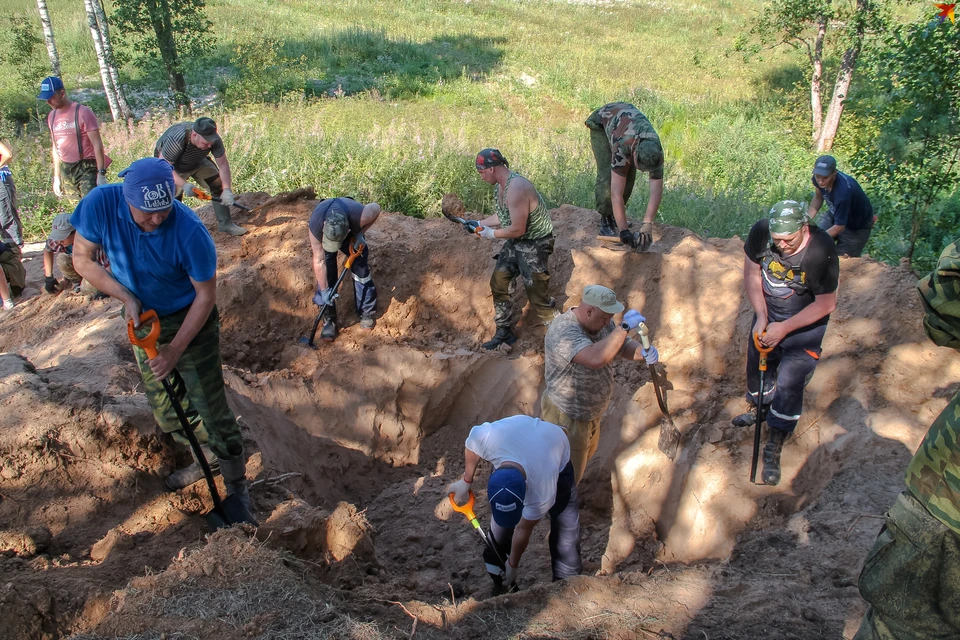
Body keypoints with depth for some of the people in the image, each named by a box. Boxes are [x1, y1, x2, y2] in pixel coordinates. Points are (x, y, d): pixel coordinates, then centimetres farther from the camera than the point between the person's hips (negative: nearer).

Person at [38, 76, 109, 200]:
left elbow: (97, 144, -12)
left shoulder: (82, 113, -10)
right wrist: (56, 177, 17)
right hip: (65, 170, 6)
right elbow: (55, 147, 18)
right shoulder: (52, 116, 11)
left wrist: (101, 174, -17)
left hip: (86, 168, -6)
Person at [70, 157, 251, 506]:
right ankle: (208, 459, 39)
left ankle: (236, 483, 16)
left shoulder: (189, 231, -33)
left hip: (190, 320, -5)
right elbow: (82, 259, -8)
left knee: (210, 409, -2)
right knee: (165, 410, 17)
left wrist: (175, 350, -22)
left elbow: (206, 295, -21)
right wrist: (126, 296, -22)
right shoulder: (101, 204, -24)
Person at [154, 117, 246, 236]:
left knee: (218, 184, -4)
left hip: (197, 162, 4)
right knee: (174, 195, -16)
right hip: (172, 165, -4)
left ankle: (225, 223, 8)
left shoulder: (213, 139, -30)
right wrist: (184, 184, -46)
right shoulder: (176, 141, -44)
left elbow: (223, 165, -22)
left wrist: (227, 190, -33)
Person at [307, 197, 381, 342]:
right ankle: (329, 320, 5)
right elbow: (319, 261, -32)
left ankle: (367, 312, 18)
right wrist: (324, 290, -27)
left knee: (361, 271, -2)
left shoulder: (360, 216, -45)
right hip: (324, 235, 0)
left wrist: (360, 233, -24)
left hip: (353, 234, 0)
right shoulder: (315, 226, -42)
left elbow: (376, 207, -19)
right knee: (326, 276, -8)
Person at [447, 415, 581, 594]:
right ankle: (501, 586, 26)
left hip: (557, 462, -2)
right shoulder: (487, 437, -44)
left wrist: (513, 566, -3)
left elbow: (523, 530, -21)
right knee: (500, 529, 3)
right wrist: (466, 480, -4)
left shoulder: (543, 493, -42)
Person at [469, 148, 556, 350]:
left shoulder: (516, 188, -28)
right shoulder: (500, 185, 1)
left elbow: (517, 229, -27)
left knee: (537, 295, -5)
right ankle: (504, 331, 25)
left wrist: (492, 234, -13)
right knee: (498, 283, 12)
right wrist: (479, 223, 8)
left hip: (535, 243, -10)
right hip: (515, 242, 10)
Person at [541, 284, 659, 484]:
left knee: (586, 455, 33)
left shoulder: (601, 323, -8)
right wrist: (624, 327, -41)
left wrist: (644, 352, -21)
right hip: (567, 418, -9)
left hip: (590, 412, 10)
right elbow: (596, 359, -51)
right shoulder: (564, 331, -36)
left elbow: (625, 346, 3)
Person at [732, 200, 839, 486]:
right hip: (768, 315, 5)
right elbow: (752, 273, -8)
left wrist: (784, 328, -24)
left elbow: (826, 304, -23)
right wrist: (761, 317, -15)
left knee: (789, 384, -9)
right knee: (757, 365, 21)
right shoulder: (760, 232, -23)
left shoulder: (821, 250, -33)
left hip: (804, 324, -4)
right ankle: (759, 408, 51)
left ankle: (774, 448, 6)